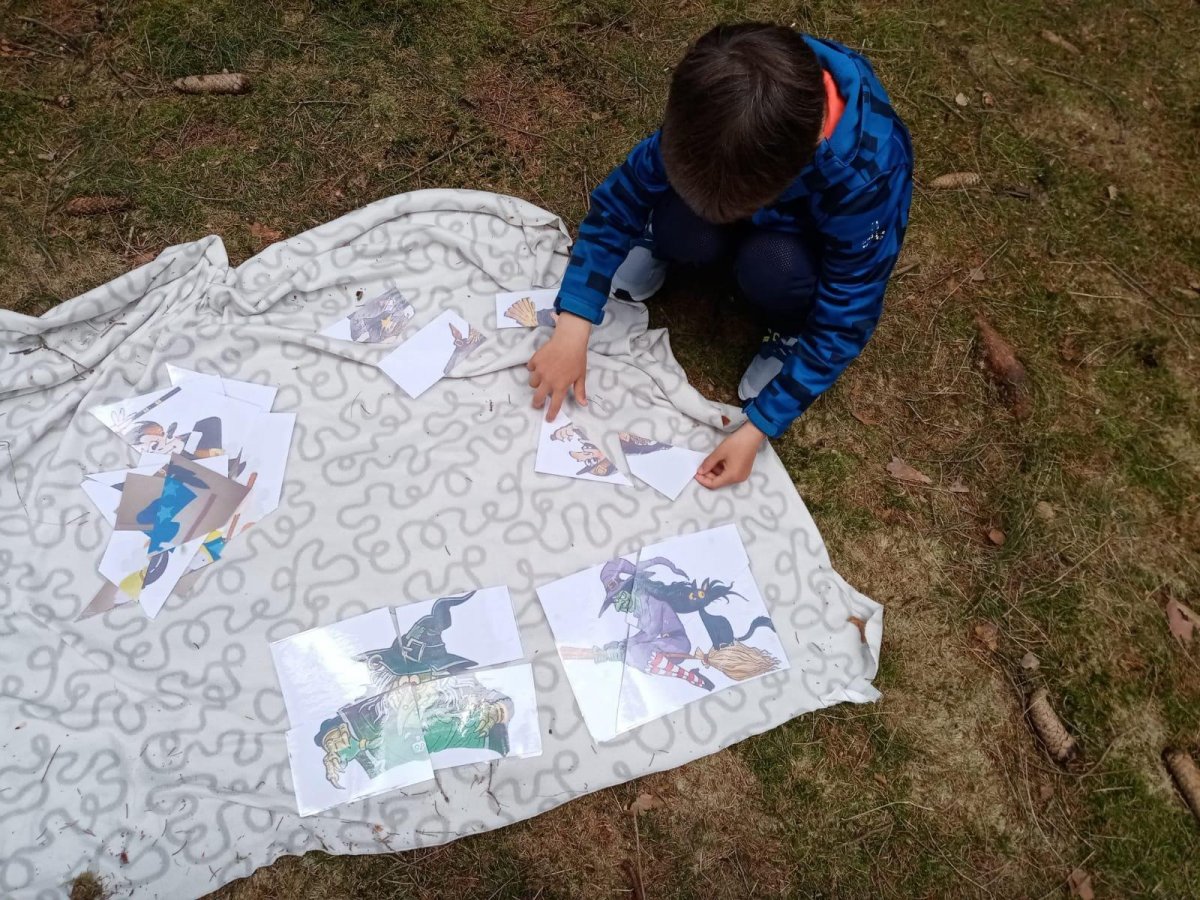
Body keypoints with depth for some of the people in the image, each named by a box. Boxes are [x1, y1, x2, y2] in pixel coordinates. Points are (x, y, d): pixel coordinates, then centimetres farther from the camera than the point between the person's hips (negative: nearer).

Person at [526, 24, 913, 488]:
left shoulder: (868, 176, -39)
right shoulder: (721, 100, -32)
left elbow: (842, 323, -28)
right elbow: (623, 195, -21)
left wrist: (757, 429, -28)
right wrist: (572, 327, -27)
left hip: (818, 239, -2)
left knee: (769, 268, -36)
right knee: (679, 226, -31)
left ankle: (790, 333, -1)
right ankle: (663, 245, 6)